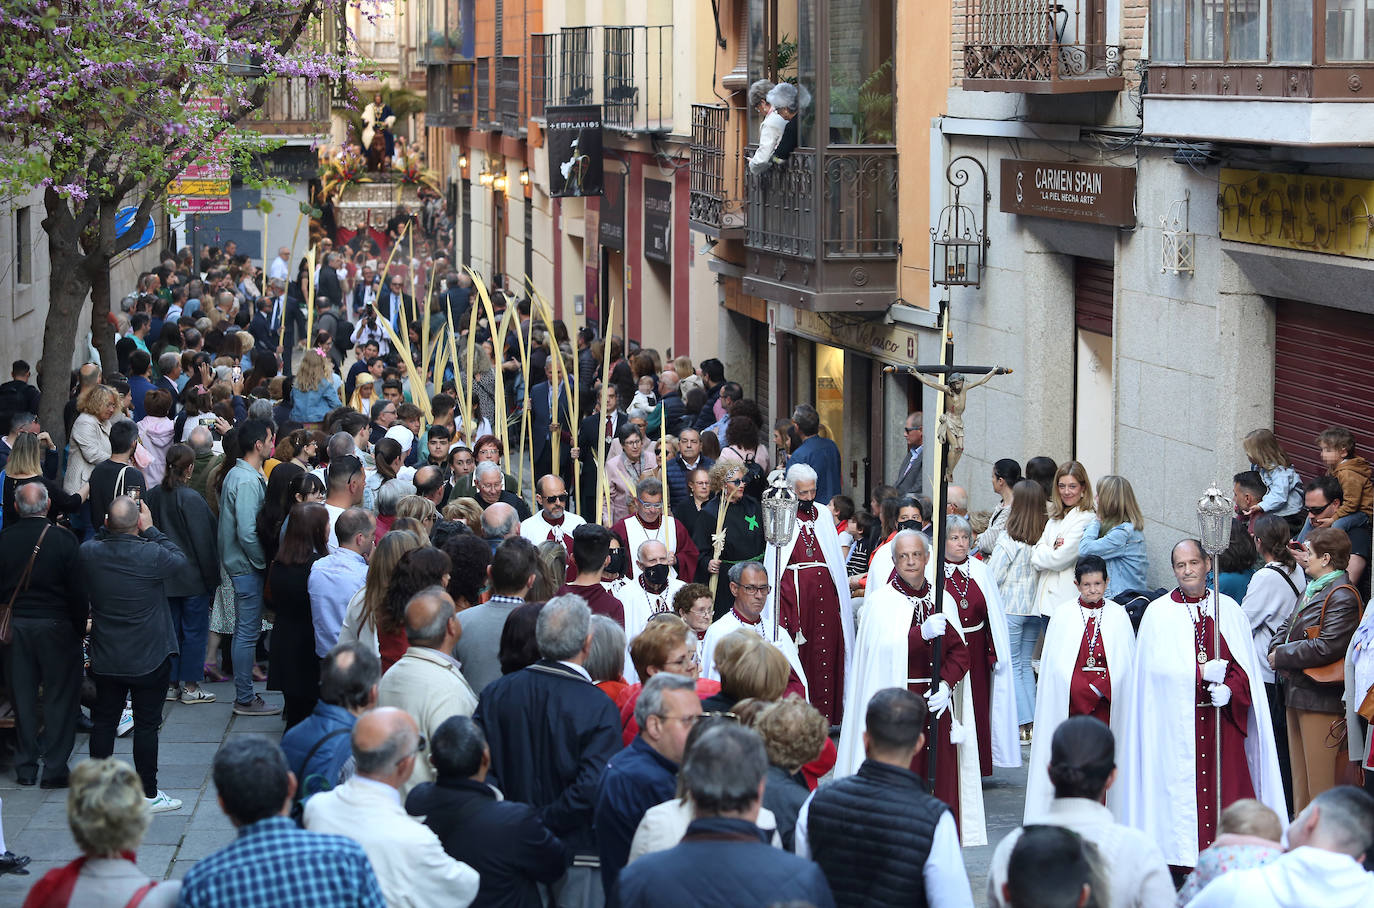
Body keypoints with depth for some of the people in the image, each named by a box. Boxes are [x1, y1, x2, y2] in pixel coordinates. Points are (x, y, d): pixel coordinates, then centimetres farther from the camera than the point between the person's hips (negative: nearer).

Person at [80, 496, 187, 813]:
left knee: (103, 722, 16)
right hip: (149, 661, -4)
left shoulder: (89, 553, -13)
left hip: (105, 661, 4)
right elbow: (180, 558, -5)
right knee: (146, 725, 6)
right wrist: (151, 531, -3)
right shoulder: (151, 555, -24)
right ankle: (148, 794, 13)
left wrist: (108, 528, 1)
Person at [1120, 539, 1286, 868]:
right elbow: (1155, 666, -6)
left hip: (1221, 717, 2)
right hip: (1176, 721, -2)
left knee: (1225, 787, -4)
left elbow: (1245, 664, 7)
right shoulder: (1158, 613, 4)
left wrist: (1229, 690, -12)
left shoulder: (1229, 610, 11)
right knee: (1179, 788, -6)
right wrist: (1202, 673, -14)